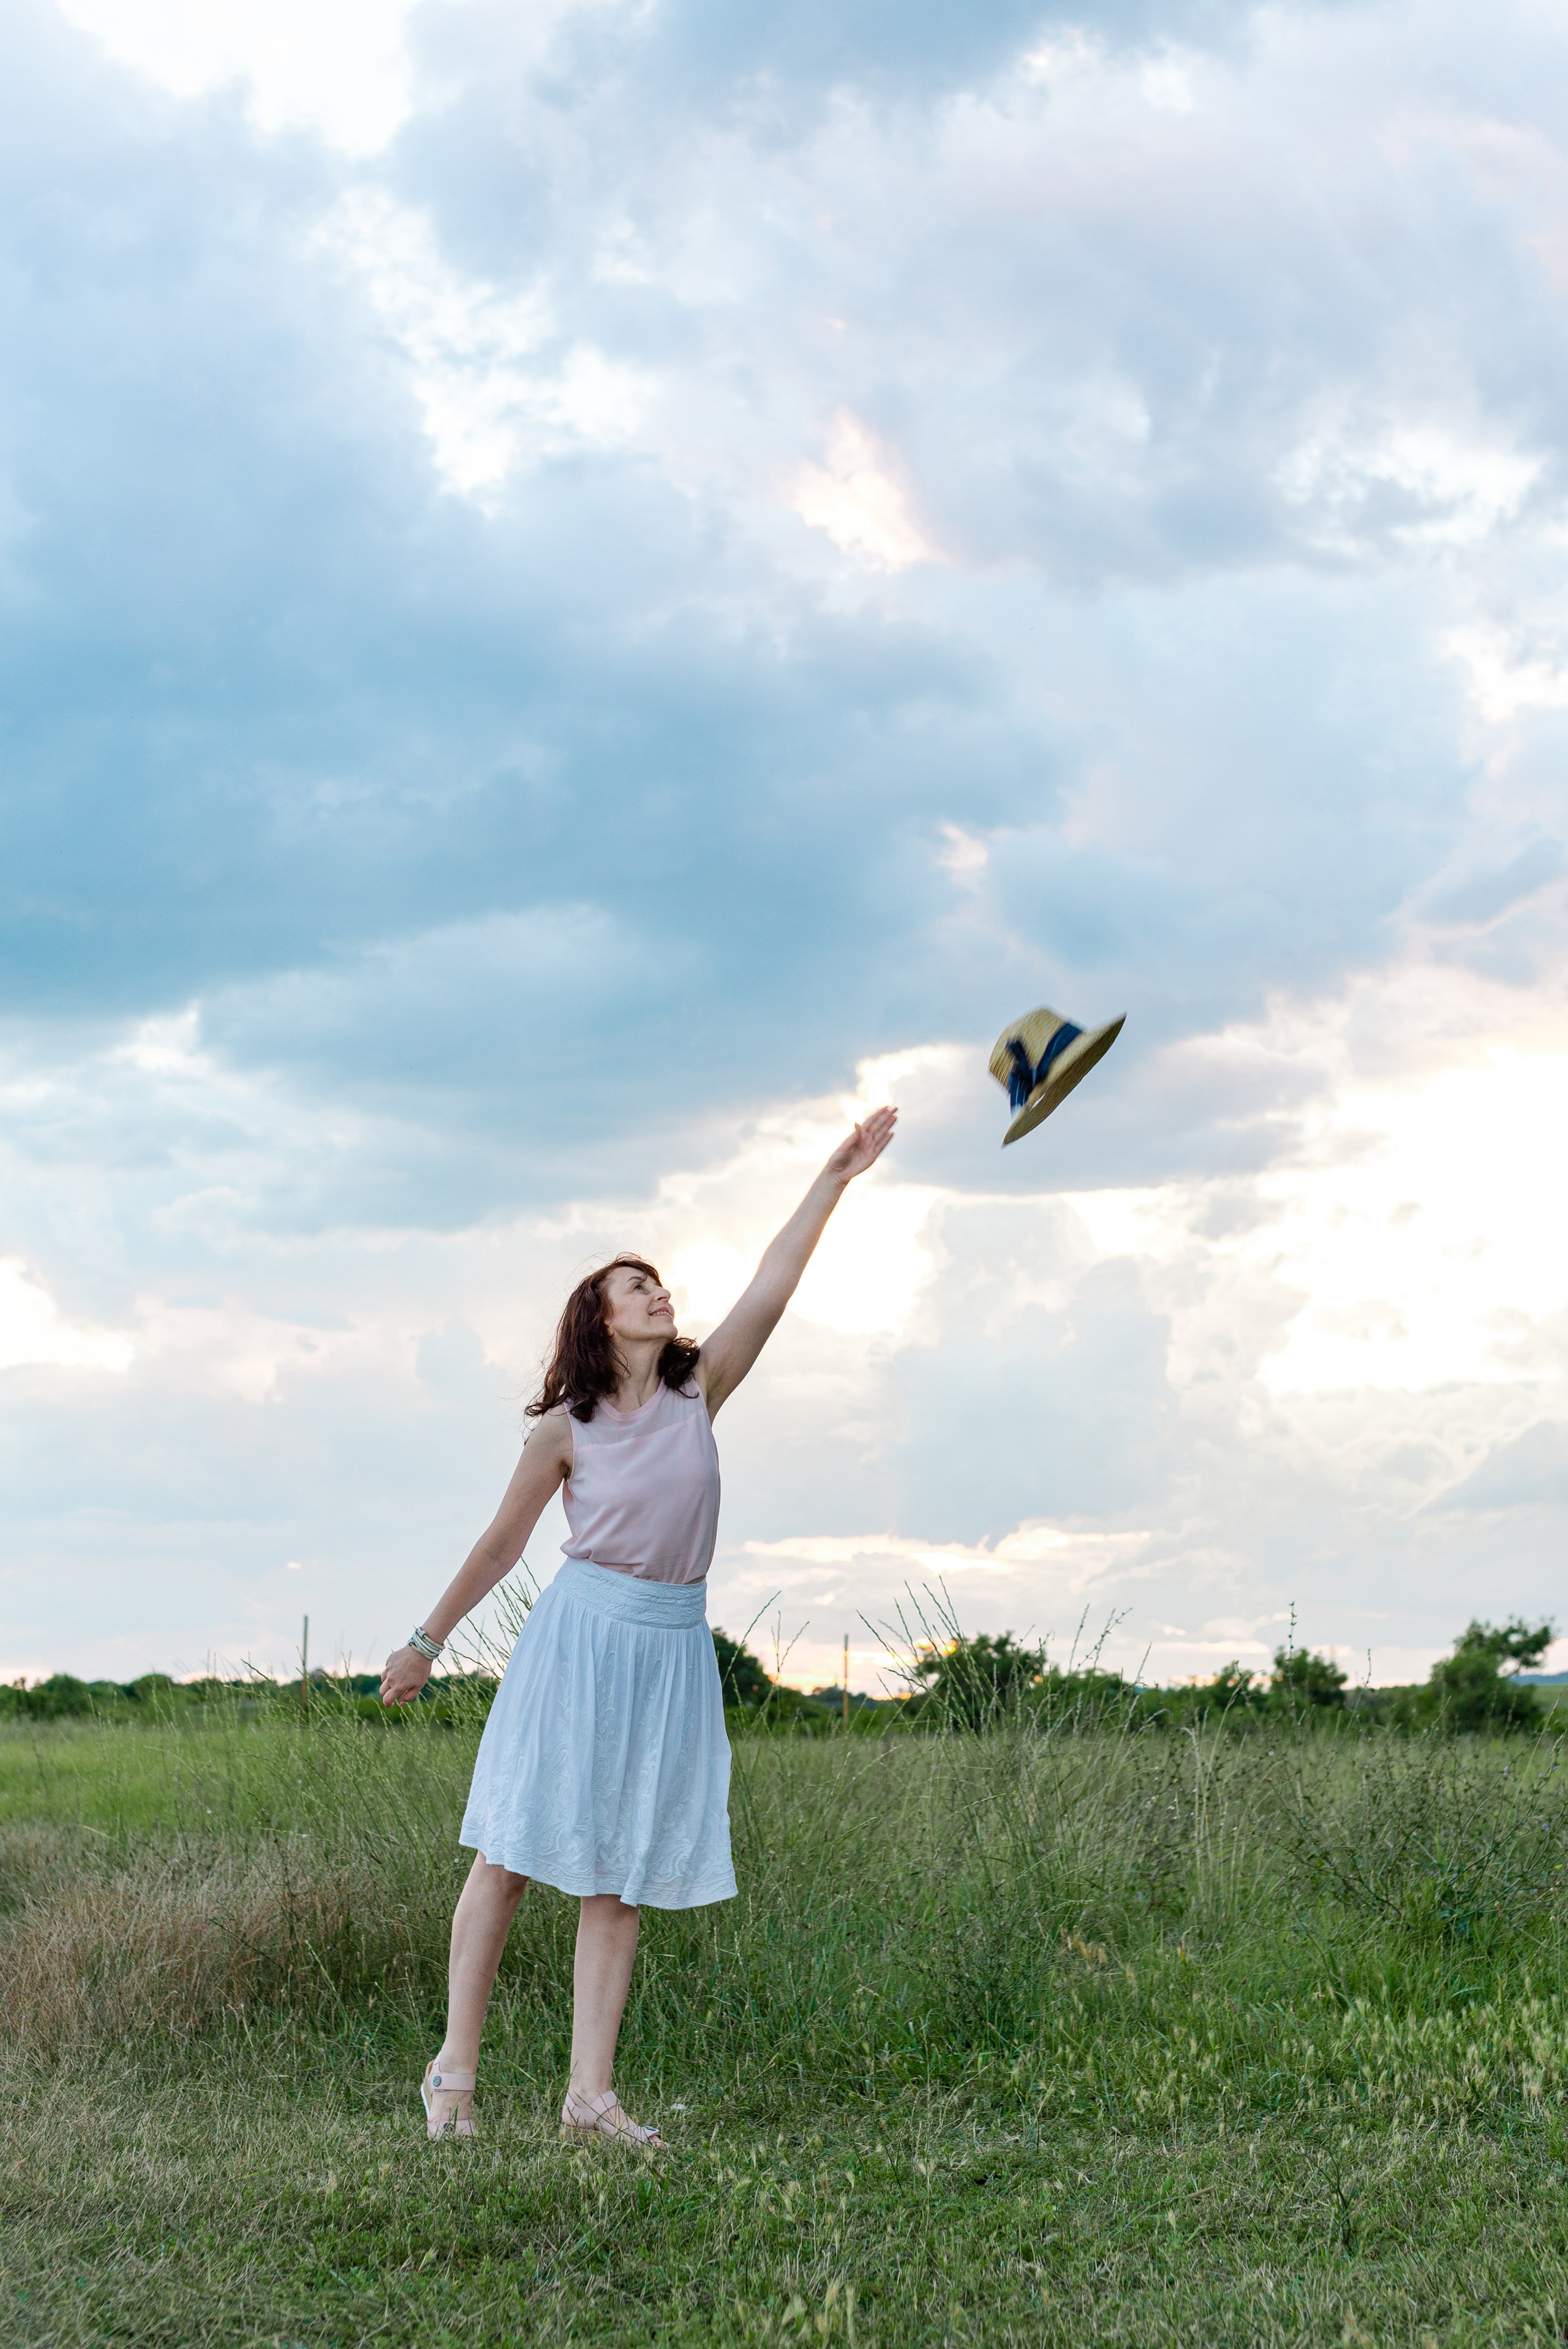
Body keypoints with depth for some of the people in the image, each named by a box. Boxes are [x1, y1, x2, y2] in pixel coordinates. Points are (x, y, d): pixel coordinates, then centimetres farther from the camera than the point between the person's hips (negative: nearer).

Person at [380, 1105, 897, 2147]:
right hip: (582, 1633, -3)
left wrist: (835, 1178, -5)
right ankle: (456, 2066, 6)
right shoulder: (566, 1430, -2)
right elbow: (502, 1544, 8)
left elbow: (773, 1284, -1)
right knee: (515, 1849, -3)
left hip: (675, 1647, 3)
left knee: (623, 1875, 3)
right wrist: (426, 1644, 13)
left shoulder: (699, 1392, 5)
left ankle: (592, 2093, 3)